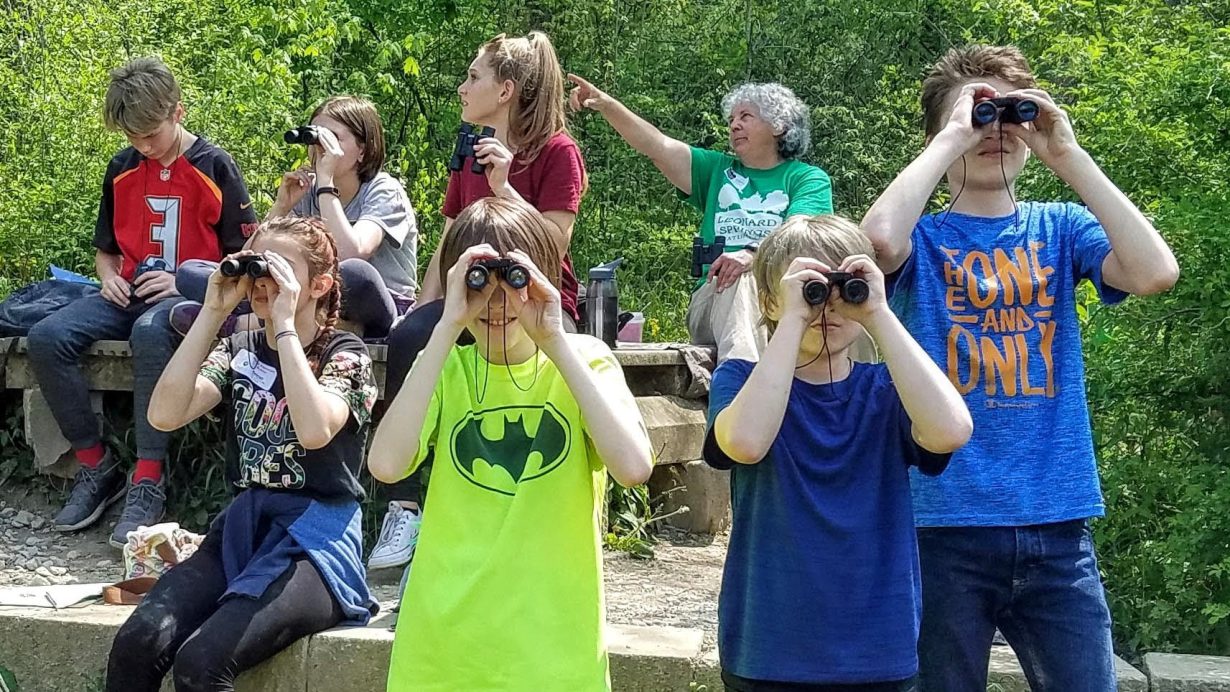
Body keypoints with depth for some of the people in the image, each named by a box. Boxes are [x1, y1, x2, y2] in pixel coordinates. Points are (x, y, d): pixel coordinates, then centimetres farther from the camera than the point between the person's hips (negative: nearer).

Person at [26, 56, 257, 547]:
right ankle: (96, 466, -14)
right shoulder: (122, 170, 13)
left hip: (188, 297, -5)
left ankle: (148, 483, -37)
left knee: (150, 333, -42)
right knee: (47, 338, -24)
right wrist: (109, 278, 1)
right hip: (129, 294, 5)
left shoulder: (215, 167, -2)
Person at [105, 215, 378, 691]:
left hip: (315, 537, -5)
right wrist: (212, 313, -5)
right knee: (136, 644, -23)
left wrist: (285, 324, -16)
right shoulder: (240, 350, 12)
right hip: (243, 526, 5)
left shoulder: (345, 355, -1)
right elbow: (165, 415, -5)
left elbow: (315, 431, -23)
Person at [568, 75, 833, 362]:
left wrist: (752, 254, -28)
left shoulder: (809, 179, 13)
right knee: (738, 279, -33)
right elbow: (658, 147, 12)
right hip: (713, 302, 2)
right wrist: (607, 105, -3)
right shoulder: (718, 170, 26)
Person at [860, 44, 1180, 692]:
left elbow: (1156, 272, -11)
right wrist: (955, 136, -14)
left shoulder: (1059, 227, 9)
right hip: (948, 524, -2)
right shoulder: (923, 237, 3)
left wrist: (1067, 153, -10)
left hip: (1057, 523, 2)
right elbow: (878, 237, -23)